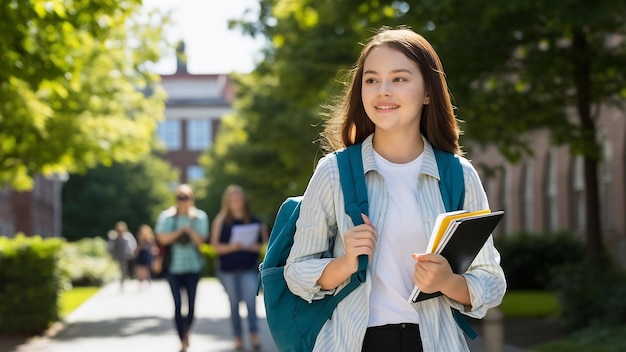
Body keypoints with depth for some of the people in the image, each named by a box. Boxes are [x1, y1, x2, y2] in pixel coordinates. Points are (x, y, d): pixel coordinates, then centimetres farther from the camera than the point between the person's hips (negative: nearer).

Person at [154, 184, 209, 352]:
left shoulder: (200, 217, 2)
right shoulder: (167, 216, 1)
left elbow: (200, 241, -5)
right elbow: (162, 238, -8)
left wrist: (189, 230, -19)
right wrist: (181, 230, -13)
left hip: (193, 266, 1)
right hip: (174, 267, -1)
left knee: (191, 303, 5)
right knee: (178, 304, -7)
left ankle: (186, 331, 32)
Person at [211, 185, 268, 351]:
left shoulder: (254, 220, 3)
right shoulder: (221, 221, 2)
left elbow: (263, 244, 4)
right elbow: (216, 246, -1)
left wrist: (249, 246, -14)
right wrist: (232, 247, -17)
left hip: (249, 268, -1)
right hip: (228, 269, 1)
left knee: (250, 300, -14)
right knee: (234, 303, 6)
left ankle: (254, 335, -10)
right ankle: (238, 337, 13)